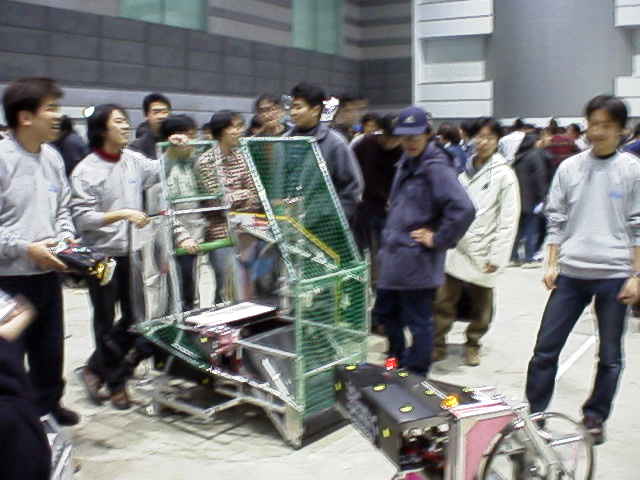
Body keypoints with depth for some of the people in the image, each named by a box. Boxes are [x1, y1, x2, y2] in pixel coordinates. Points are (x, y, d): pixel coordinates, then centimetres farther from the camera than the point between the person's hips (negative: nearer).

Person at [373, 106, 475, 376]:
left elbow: (463, 209, -27)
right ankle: (397, 365, 38)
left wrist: (438, 240, -17)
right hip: (393, 258, 9)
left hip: (417, 261, -9)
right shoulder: (407, 162, 11)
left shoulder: (436, 167, -17)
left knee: (418, 321, 5)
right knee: (385, 313, 20)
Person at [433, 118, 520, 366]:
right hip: (456, 249, 3)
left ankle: (473, 344, 29)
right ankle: (438, 345, 16)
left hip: (482, 254, -3)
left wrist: (497, 257, -12)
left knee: (480, 304, 10)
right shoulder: (465, 170, 8)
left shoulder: (504, 174, -5)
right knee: (443, 301, 2)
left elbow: (508, 220, -8)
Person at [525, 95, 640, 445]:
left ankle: (595, 417, 27)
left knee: (610, 356, 9)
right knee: (545, 347, 3)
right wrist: (551, 264, 2)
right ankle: (534, 413, 17)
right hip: (571, 273, 2)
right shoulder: (569, 168, 5)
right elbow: (556, 220, 8)